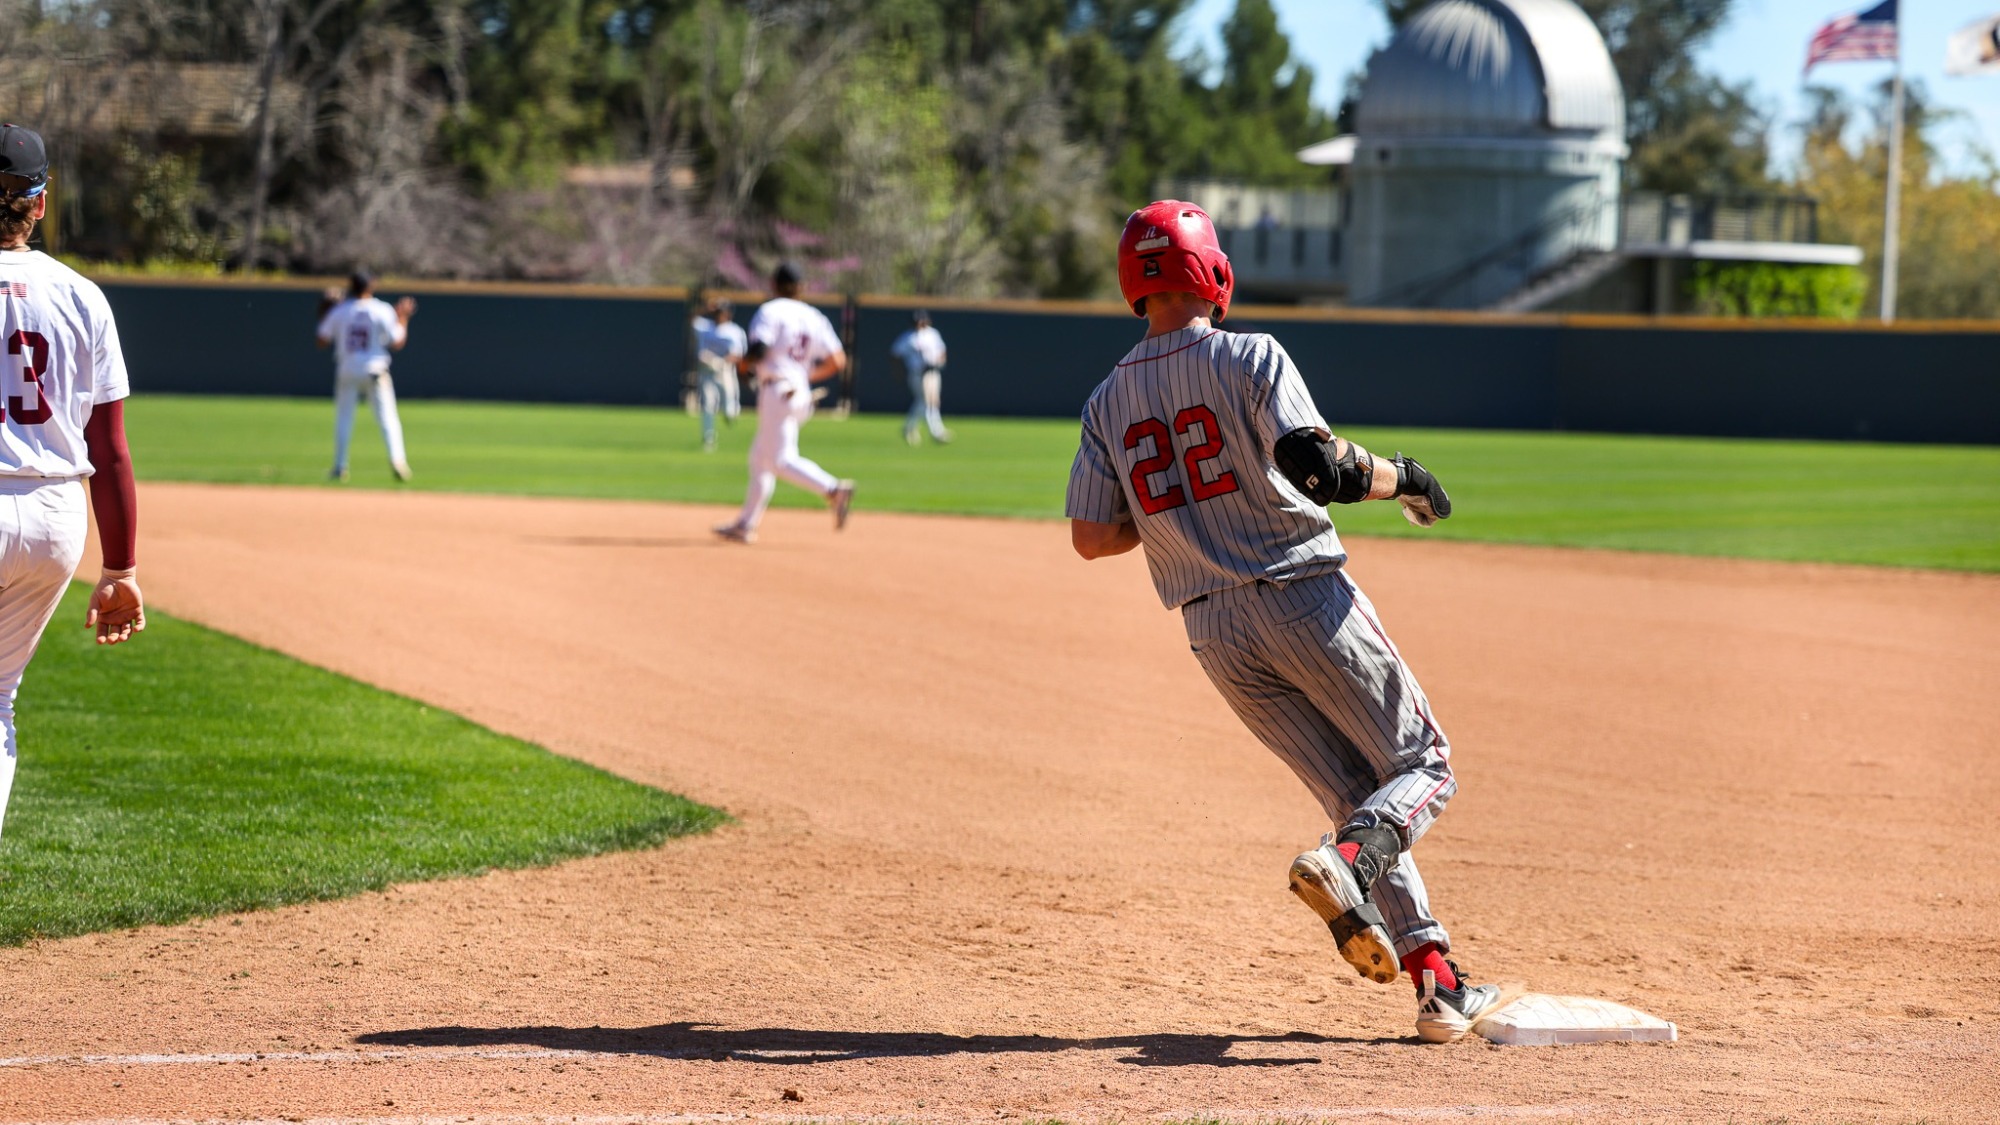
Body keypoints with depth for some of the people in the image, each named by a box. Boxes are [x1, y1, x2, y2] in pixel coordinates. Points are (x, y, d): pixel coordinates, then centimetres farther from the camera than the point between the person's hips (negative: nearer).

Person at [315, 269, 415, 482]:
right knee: (387, 417, 0)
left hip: (347, 370, 1)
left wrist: (324, 320, 16)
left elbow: (322, 341, 0)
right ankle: (396, 458, -18)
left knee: (343, 418, 11)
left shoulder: (340, 311, -2)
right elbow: (397, 343, -6)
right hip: (375, 369, -1)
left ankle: (340, 467, 8)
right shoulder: (382, 311, -6)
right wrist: (403, 318, 5)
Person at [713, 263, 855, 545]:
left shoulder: (770, 311, -7)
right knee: (760, 457, 17)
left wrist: (745, 361, 1)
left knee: (782, 460, -11)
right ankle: (746, 524, 21)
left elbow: (758, 349, -22)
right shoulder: (814, 317, 12)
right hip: (801, 393, 8)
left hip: (776, 391, -8)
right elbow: (838, 360, 5)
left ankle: (834, 490, -29)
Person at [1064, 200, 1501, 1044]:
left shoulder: (1110, 400, 8)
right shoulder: (1251, 358, -7)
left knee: (1360, 799, 11)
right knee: (1423, 766, 6)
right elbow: (1316, 466, -20)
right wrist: (1400, 478, -3)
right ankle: (1343, 864, -25)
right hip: (1303, 597, -5)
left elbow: (1090, 536, 6)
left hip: (1215, 635, 5)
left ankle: (1438, 983, 1)